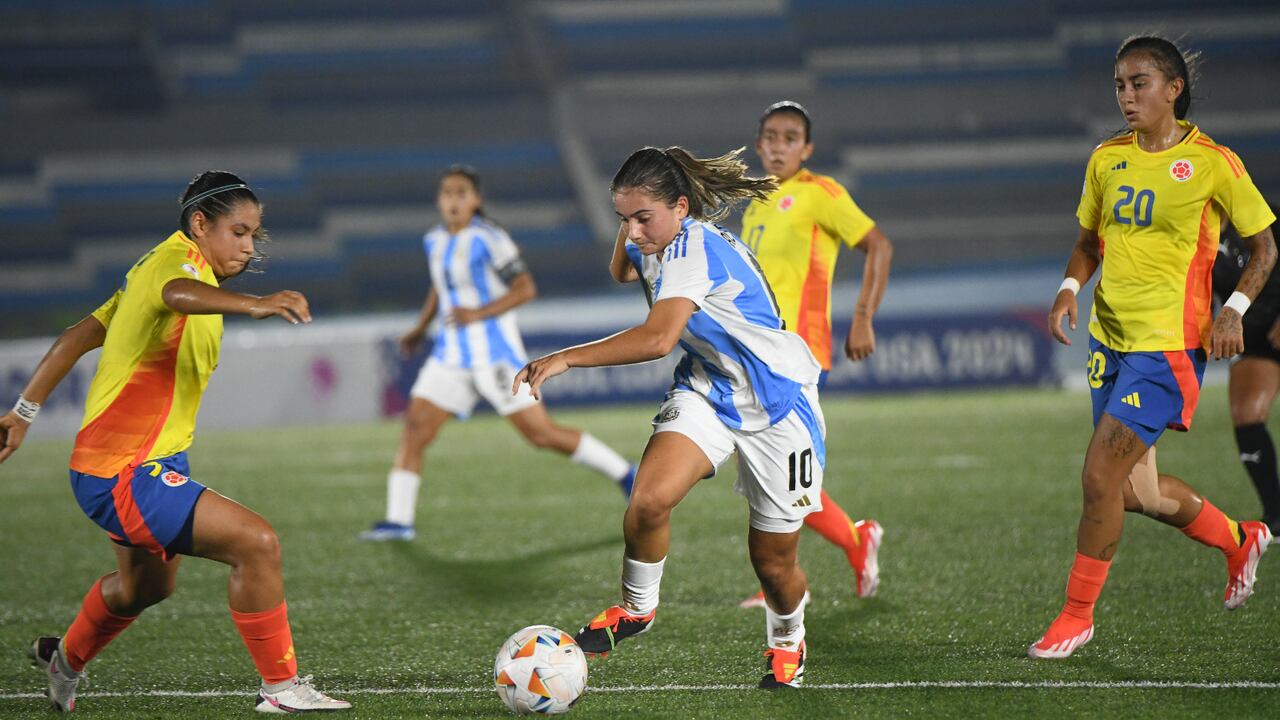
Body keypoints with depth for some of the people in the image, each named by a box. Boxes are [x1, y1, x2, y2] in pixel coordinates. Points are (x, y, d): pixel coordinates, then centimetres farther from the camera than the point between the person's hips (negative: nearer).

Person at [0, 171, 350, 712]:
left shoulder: (153, 266, 13)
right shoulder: (177, 259, -17)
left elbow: (79, 336, 18)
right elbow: (176, 293, -44)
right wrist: (252, 304, -61)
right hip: (124, 478, -11)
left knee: (147, 586, 32)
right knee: (256, 543, -21)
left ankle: (66, 658, 56)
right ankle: (281, 688, -13)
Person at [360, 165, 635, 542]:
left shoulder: (488, 238, -12)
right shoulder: (436, 240, 9)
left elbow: (526, 288, -14)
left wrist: (479, 313, -24)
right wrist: (420, 327, 18)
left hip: (495, 352, -6)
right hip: (452, 355, 6)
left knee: (542, 434, -6)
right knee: (414, 427, -8)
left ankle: (626, 476, 9)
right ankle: (398, 521, -7)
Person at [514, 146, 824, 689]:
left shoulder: (693, 248, -27)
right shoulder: (658, 244, 1)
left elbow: (657, 338, -43)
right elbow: (620, 272, 29)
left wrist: (564, 359, -41)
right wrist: (631, 231, 11)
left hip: (777, 405, -6)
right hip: (706, 390, 7)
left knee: (773, 560, 5)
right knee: (648, 502, -22)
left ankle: (786, 643, 36)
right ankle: (636, 608, 1)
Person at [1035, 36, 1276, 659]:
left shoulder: (1212, 163, -9)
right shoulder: (1107, 159, 6)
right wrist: (1069, 288, -1)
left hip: (1168, 344, -6)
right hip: (1109, 338, 7)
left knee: (1100, 475, -14)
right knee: (1136, 492, 12)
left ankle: (1077, 614, 2)